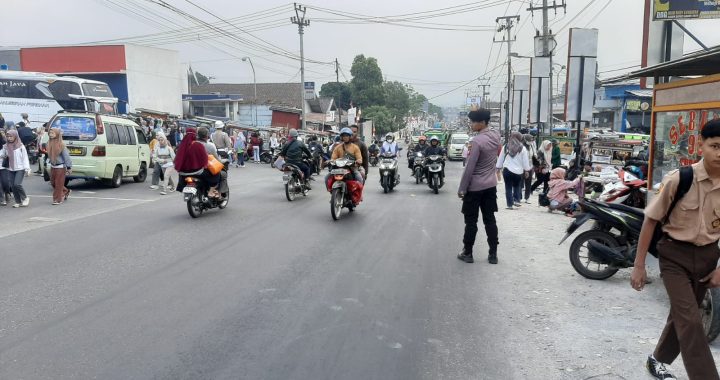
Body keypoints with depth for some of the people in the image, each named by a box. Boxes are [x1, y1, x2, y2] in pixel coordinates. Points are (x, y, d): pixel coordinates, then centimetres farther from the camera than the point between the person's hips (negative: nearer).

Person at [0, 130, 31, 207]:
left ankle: (25, 198, 4)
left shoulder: (21, 146, -6)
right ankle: (18, 202, 15)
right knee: (13, 186, 5)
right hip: (11, 169, 5)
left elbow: (25, 157, -5)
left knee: (17, 184, -16)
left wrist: (27, 168, -9)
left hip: (20, 169, -4)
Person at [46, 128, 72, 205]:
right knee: (53, 183, 15)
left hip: (60, 167, -7)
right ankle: (66, 191, 33)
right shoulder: (49, 143, 3)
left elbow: (66, 156, -13)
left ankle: (58, 199, 9)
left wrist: (69, 167, -13)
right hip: (52, 166, 7)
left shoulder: (61, 144, -16)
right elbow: (49, 154, 14)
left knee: (58, 184, 0)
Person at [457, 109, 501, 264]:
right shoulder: (496, 136, 1)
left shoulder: (477, 141, -20)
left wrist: (461, 188, -12)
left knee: (471, 221, 4)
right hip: (491, 185, 7)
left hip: (475, 187, -7)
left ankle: (467, 253, 13)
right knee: (490, 220, 10)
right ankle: (493, 254, 12)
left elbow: (469, 168, -19)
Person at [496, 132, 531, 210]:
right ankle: (516, 200, 10)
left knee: (508, 187, 4)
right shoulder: (522, 148, -4)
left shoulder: (505, 147, 2)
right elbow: (525, 161, 1)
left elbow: (500, 159, 8)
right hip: (518, 171, 0)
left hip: (507, 170, 0)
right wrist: (526, 170, 13)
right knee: (517, 186, 21)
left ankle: (510, 204, 3)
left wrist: (498, 169, 17)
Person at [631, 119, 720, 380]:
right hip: (675, 254, -4)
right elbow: (651, 220, -9)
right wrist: (639, 265, -8)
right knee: (690, 320, -12)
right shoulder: (679, 179, -18)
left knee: (682, 315, 18)